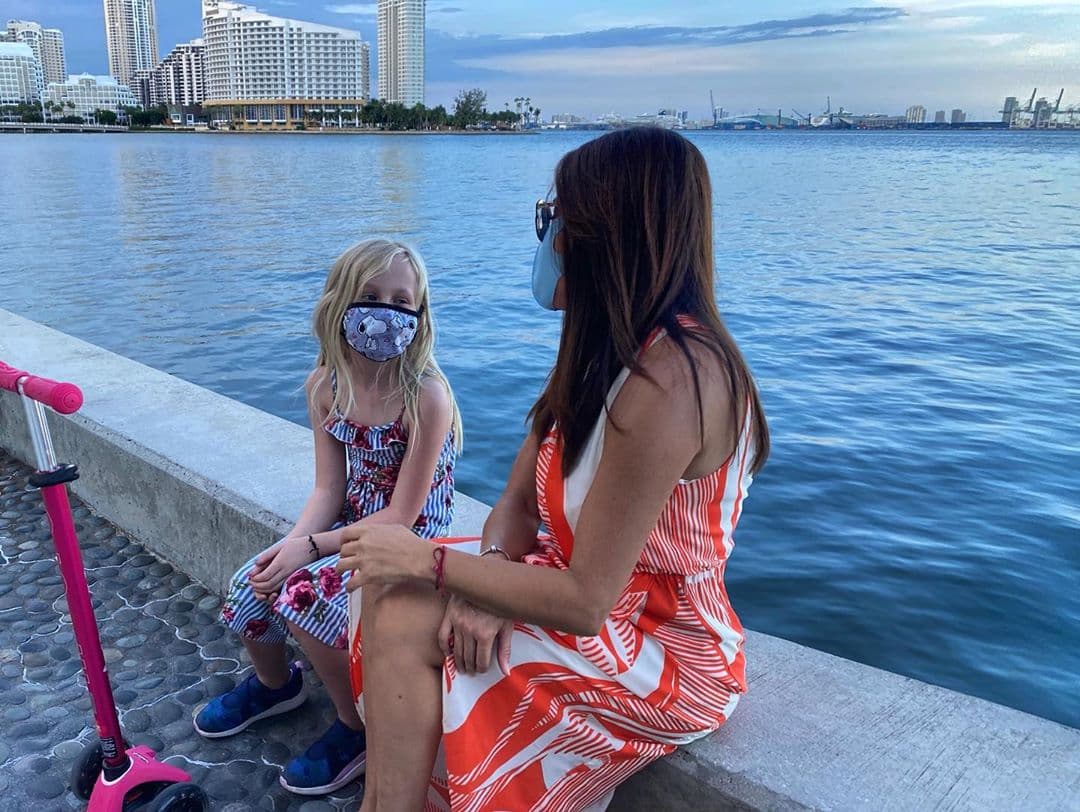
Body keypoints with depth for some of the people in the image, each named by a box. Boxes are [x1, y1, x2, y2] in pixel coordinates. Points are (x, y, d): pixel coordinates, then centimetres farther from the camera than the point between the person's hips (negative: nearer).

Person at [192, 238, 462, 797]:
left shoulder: (427, 396, -25)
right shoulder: (325, 386, -5)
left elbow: (402, 515, -21)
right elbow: (329, 489, -2)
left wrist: (311, 546, -23)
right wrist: (291, 542, -20)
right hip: (349, 526, 7)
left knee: (303, 596, -26)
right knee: (248, 592, -4)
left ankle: (360, 729, 0)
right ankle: (273, 682, 33)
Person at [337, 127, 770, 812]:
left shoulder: (668, 377, -28)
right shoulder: (605, 347, 3)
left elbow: (583, 601, -28)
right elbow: (518, 501, 2)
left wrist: (429, 561, -19)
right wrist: (481, 586, -18)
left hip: (660, 652, -8)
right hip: (598, 591, 8)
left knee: (403, 620, -17)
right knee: (389, 586, -7)